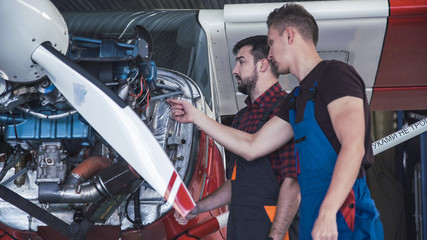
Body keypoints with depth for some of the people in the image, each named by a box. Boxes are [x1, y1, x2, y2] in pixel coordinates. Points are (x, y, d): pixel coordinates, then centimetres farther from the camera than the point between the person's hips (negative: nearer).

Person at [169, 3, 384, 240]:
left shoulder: (334, 74, -7)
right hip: (312, 220, 9)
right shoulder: (295, 100, 21)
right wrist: (196, 117, 24)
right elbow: (251, 148, 22)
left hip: (344, 220, -9)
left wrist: (327, 213, -28)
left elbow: (353, 147, -19)